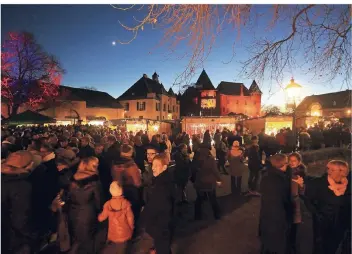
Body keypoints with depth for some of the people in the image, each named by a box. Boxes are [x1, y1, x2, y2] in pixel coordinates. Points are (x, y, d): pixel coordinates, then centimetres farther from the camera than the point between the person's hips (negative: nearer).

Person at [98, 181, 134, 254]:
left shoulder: (108, 204, -15)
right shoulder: (126, 203, -19)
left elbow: (101, 218, 0)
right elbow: (130, 218, -11)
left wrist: (98, 216, 23)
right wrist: (131, 228, 8)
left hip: (113, 234, 0)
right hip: (125, 233, 0)